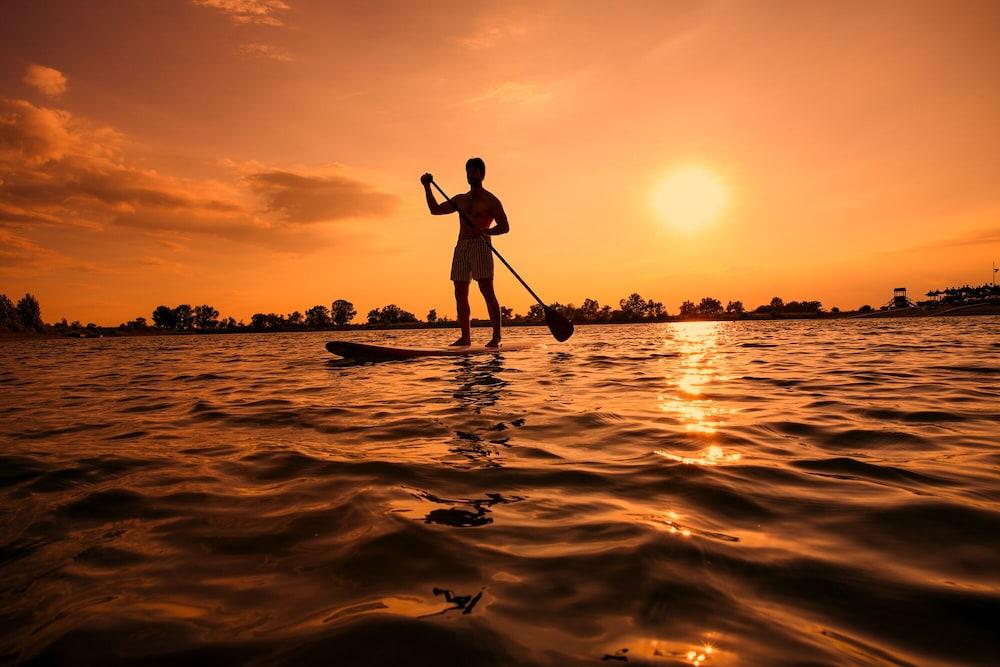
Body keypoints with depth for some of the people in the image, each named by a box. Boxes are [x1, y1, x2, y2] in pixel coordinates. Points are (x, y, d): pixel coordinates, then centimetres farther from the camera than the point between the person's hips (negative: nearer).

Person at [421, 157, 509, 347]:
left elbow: (505, 226, -2)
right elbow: (435, 209, 23)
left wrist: (486, 231, -20)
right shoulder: (460, 200, 22)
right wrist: (427, 187, 13)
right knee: (460, 294, 2)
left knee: (487, 291, -13)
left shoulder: (490, 200, 4)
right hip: (461, 247, 6)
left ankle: (496, 337, -15)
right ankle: (465, 337, 7)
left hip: (480, 247, -6)